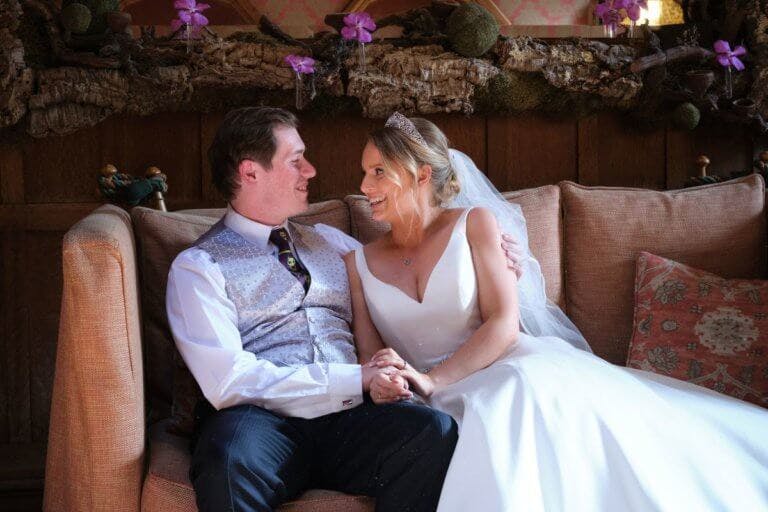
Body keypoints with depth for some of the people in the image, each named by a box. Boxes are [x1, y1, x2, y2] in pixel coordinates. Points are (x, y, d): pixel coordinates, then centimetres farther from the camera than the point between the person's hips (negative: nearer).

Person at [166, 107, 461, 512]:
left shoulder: (329, 242, 24)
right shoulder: (198, 266, 4)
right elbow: (229, 382, -9)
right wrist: (357, 380, -12)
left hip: (346, 417, 5)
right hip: (260, 419, -5)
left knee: (435, 431, -28)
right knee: (231, 459, -41)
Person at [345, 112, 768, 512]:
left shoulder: (474, 223, 7)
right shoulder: (359, 264, 15)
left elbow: (503, 323, -4)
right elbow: (370, 356, 10)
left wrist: (432, 379, -17)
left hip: (513, 366, 0)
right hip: (444, 403, 0)